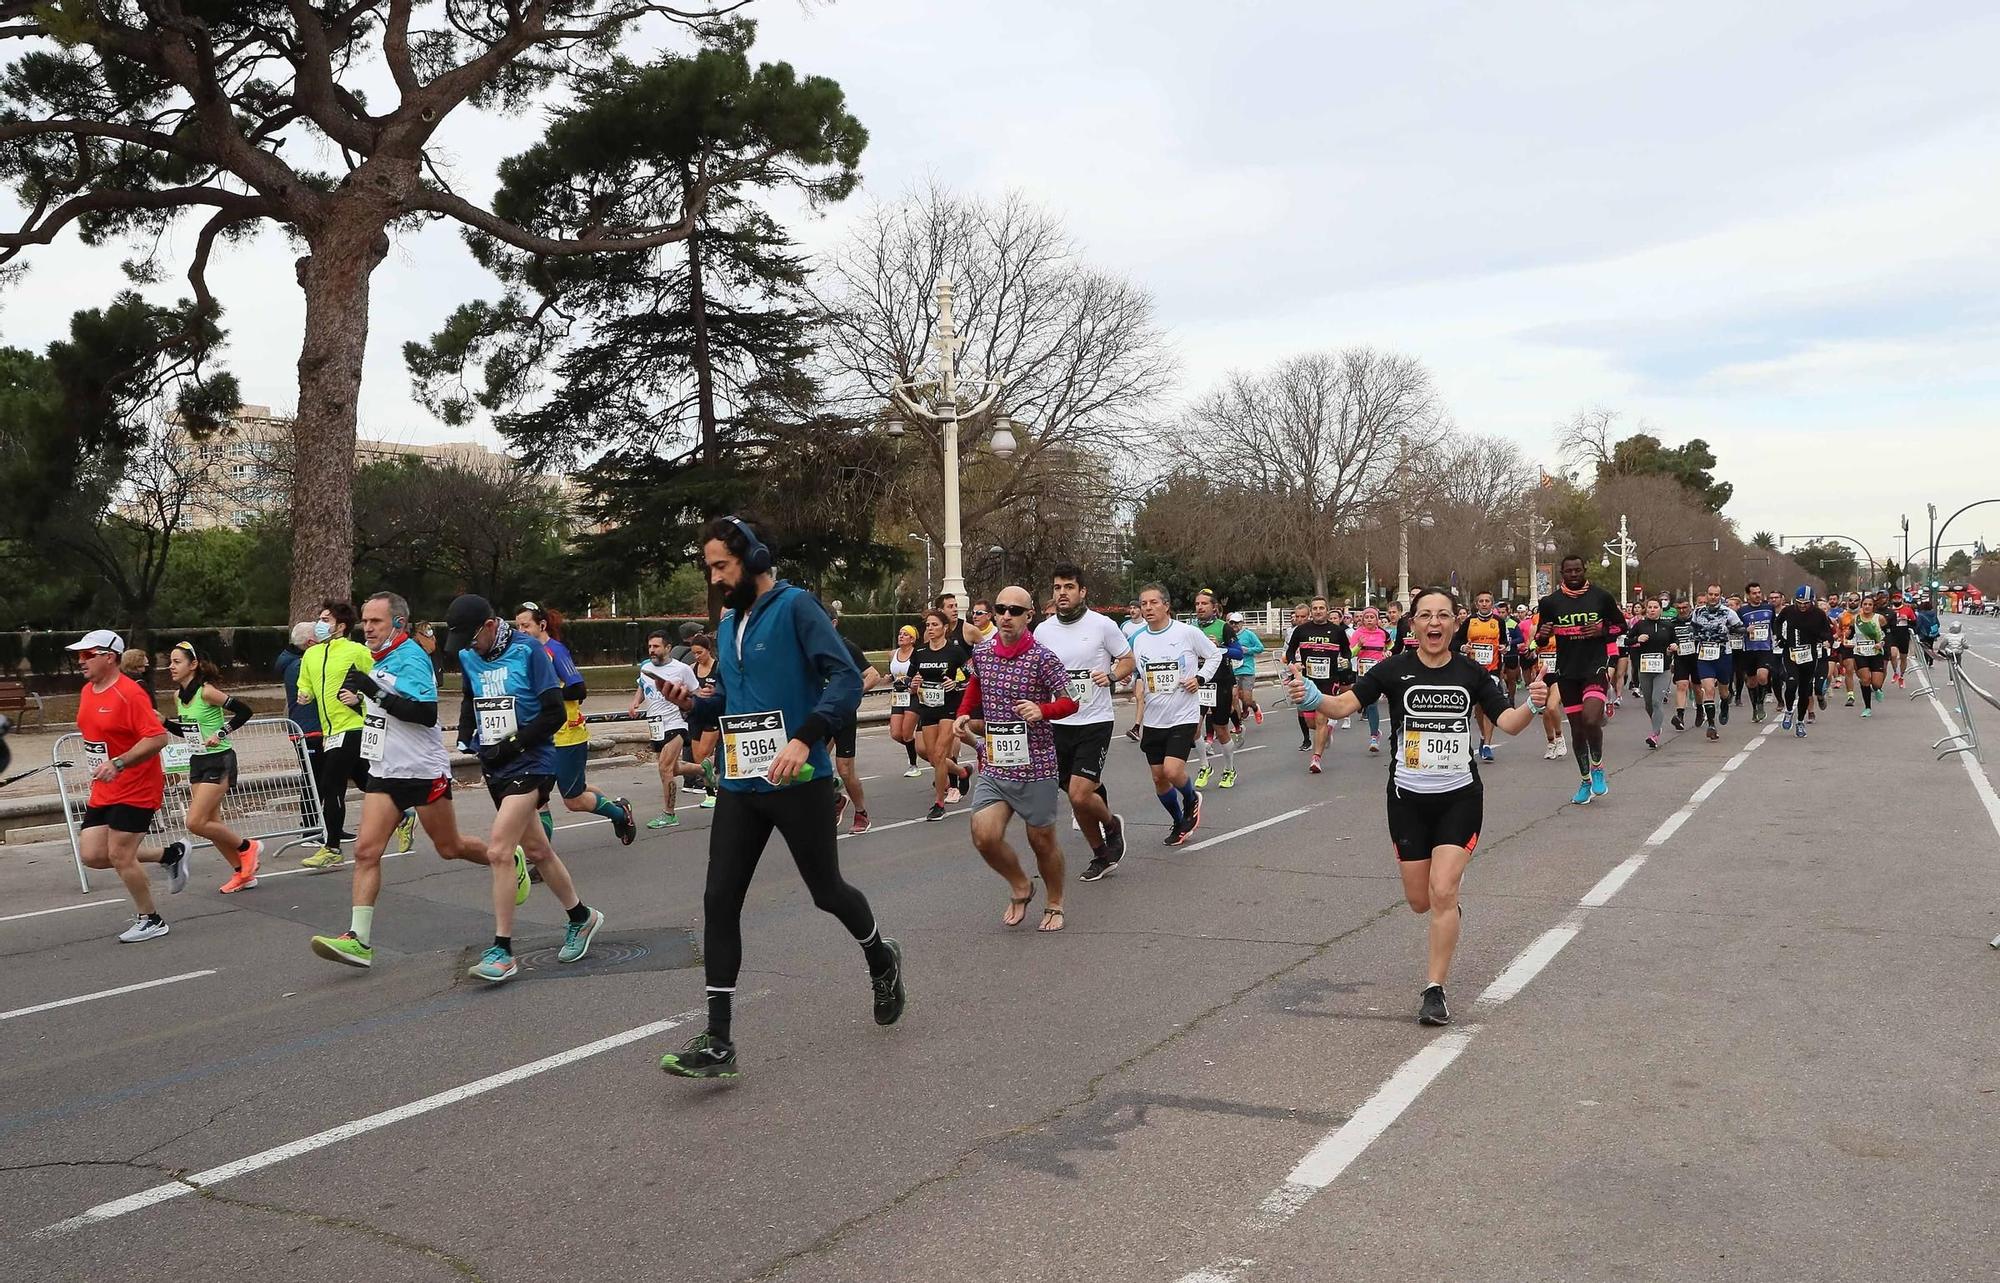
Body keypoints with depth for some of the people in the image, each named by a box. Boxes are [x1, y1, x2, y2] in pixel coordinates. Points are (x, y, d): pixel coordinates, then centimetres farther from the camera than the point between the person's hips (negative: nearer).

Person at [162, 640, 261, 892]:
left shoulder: (206, 691, -16)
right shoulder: (179, 696, 7)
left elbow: (243, 711, -17)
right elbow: (187, 731, 17)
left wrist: (221, 734, -21)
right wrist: (164, 722, 1)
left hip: (218, 761, -8)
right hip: (197, 762, 8)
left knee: (195, 823, -12)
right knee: (212, 823, 8)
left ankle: (248, 847, 8)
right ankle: (242, 872, 20)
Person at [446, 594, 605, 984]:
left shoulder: (528, 651, -13)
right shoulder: (468, 657, 7)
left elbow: (555, 713, -14)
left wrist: (513, 744, -16)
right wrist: (468, 735, 9)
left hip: (531, 763, -7)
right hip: (495, 767, 7)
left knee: (498, 851, -17)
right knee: (535, 850, 16)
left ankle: (502, 951, -10)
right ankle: (582, 918, 35)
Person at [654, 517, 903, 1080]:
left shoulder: (796, 606, -9)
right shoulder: (728, 624, 14)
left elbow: (847, 679, -18)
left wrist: (804, 739, -30)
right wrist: (694, 704, 2)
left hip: (798, 781, -6)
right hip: (739, 785, 7)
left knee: (826, 891, 8)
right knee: (719, 900, -2)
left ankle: (881, 958, 40)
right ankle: (718, 1042, 2)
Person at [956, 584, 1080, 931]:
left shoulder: (1043, 658, -11)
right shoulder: (980, 654, 3)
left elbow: (1070, 701, -9)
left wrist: (1042, 710, -28)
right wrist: (964, 716, 6)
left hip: (1035, 768, -3)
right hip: (993, 766, 3)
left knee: (1042, 840, 9)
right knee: (984, 837, -12)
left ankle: (1055, 904, 35)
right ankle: (1020, 886, 18)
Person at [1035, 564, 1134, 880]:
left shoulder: (1103, 625, -6)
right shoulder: (1042, 631, 4)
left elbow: (1128, 660, 4)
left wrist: (1112, 675, -15)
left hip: (1094, 722, -4)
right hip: (1058, 724, 4)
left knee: (1080, 796, -14)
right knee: (1077, 797, 9)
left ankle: (1112, 825, 18)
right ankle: (1101, 856, 29)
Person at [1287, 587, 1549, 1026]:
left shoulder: (1472, 673, -2)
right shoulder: (1395, 670, -6)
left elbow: (1509, 722, -6)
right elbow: (1345, 705, -14)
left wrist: (1532, 706, -27)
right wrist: (1313, 697, -35)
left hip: (1460, 796, 0)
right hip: (1408, 797, 1)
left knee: (1443, 894, -13)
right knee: (1420, 901, 8)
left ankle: (1435, 990, 2)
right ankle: (1451, 909, 46)